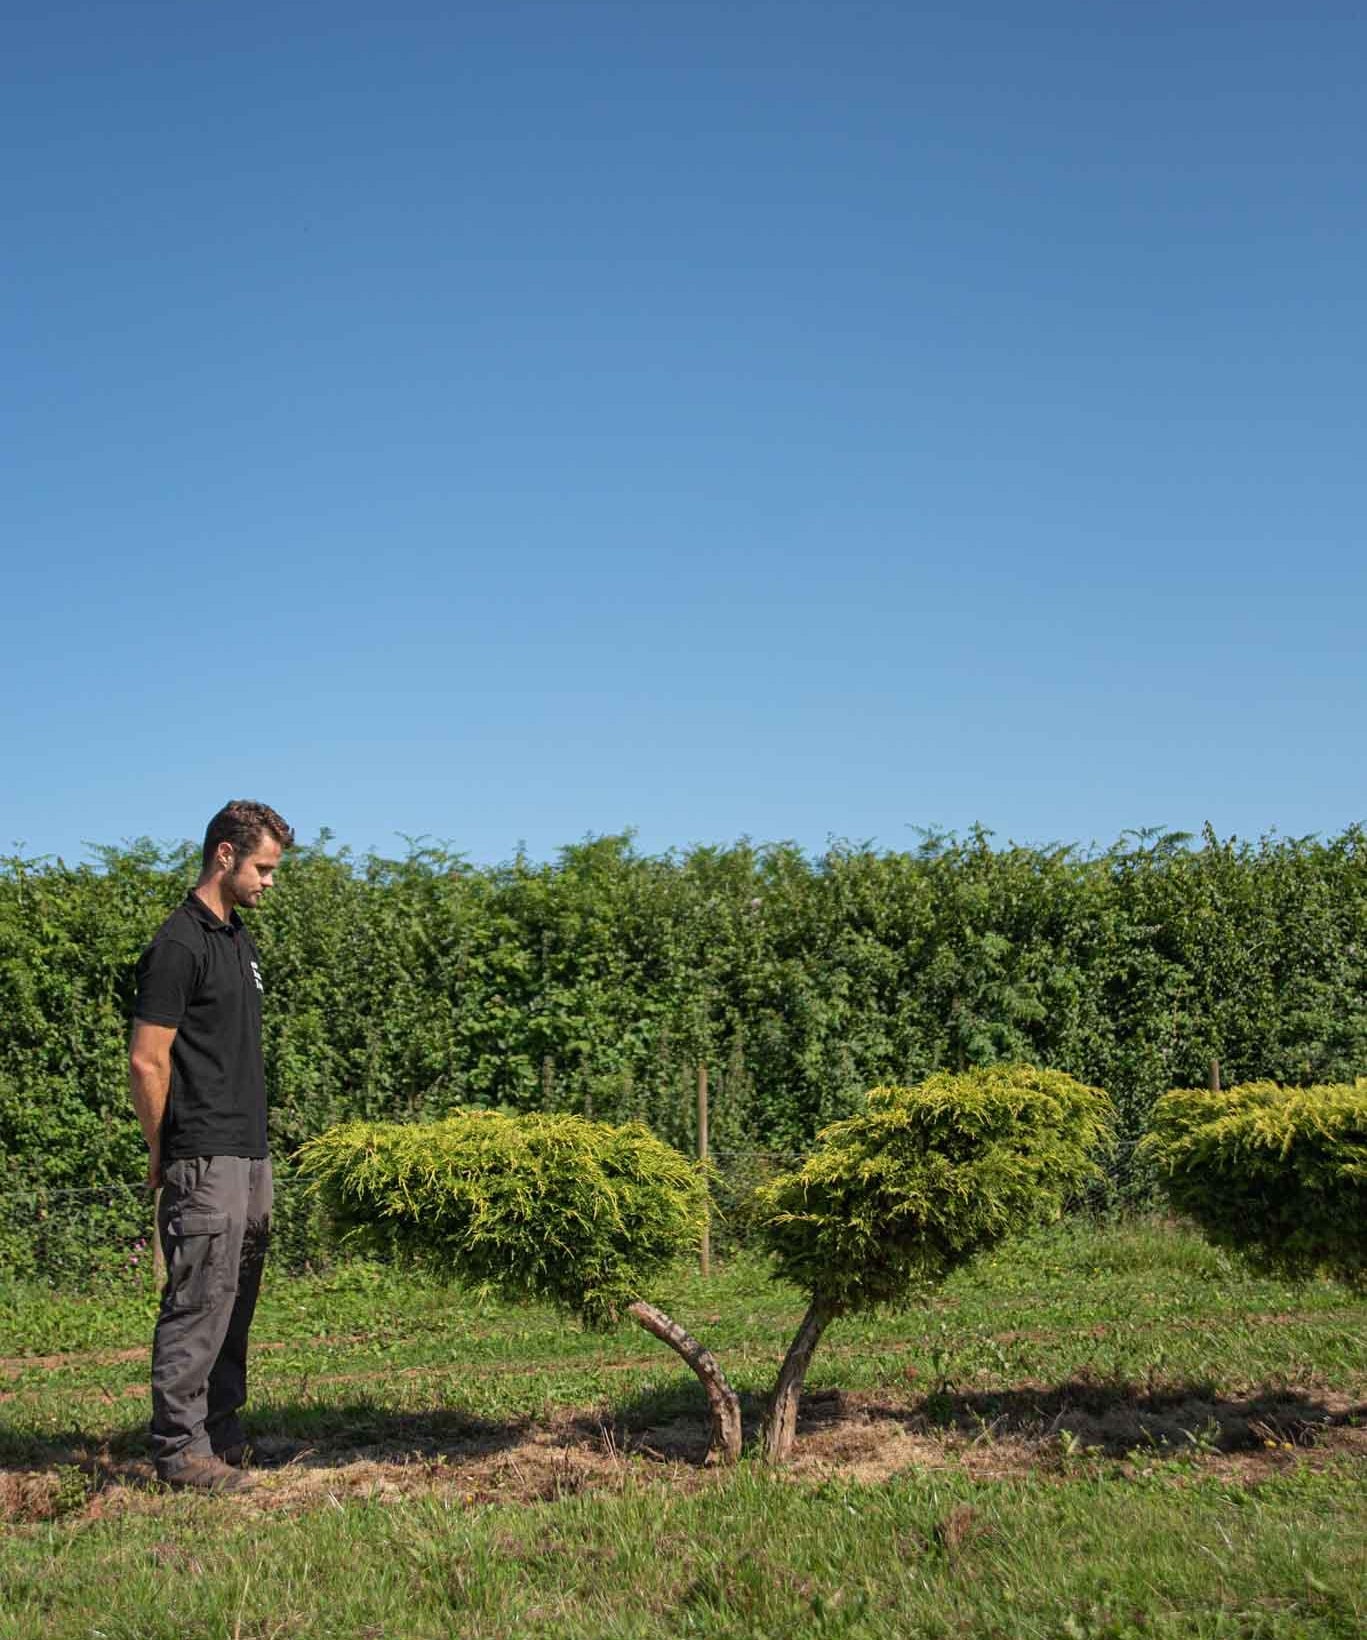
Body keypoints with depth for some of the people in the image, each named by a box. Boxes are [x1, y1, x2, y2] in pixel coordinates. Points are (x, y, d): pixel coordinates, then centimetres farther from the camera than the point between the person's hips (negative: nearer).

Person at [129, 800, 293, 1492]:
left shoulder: (240, 940, 16)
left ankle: (221, 1432, 23)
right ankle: (179, 1449, 3)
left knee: (235, 1299, 14)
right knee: (199, 1300, -5)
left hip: (249, 1152, 9)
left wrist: (254, 1138, 17)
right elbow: (146, 1060, -14)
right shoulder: (179, 945, -13)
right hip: (203, 1158, -9)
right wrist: (163, 1153, -7)